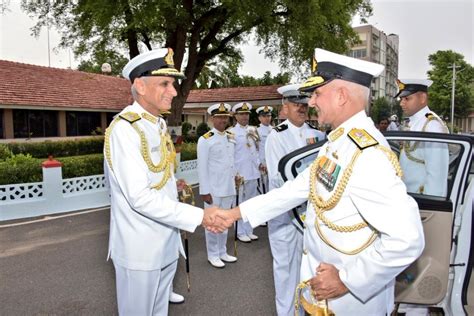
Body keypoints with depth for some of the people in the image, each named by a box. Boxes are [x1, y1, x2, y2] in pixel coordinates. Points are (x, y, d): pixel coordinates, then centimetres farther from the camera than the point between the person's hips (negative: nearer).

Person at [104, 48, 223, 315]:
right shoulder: (124, 128, -19)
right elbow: (140, 197, -25)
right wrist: (198, 216, -23)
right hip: (140, 250, -7)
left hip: (167, 244, 8)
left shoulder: (160, 125, 8)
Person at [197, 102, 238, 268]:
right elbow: (202, 167, -11)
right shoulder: (205, 140, -10)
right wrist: (205, 191, -13)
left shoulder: (231, 137, 9)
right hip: (213, 189, -6)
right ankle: (213, 255, 21)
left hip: (228, 188, 6)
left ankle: (222, 252, 30)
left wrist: (235, 179, 11)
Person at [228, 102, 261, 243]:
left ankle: (249, 230, 25)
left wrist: (259, 164, 4)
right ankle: (240, 232, 16)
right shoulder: (232, 132, -6)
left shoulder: (253, 130, 11)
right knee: (240, 204, 4)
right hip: (239, 173, -5)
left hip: (253, 172, 6)